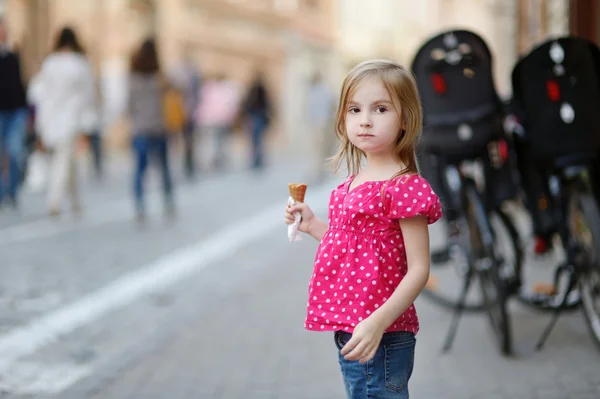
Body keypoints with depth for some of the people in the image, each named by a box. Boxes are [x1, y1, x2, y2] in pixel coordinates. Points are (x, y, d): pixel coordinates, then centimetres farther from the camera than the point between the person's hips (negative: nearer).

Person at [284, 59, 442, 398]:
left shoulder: (404, 186, -16)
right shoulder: (354, 182, 11)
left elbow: (418, 270, -18)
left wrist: (377, 323, -26)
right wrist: (312, 226, 10)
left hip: (378, 339, -9)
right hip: (348, 331, 9)